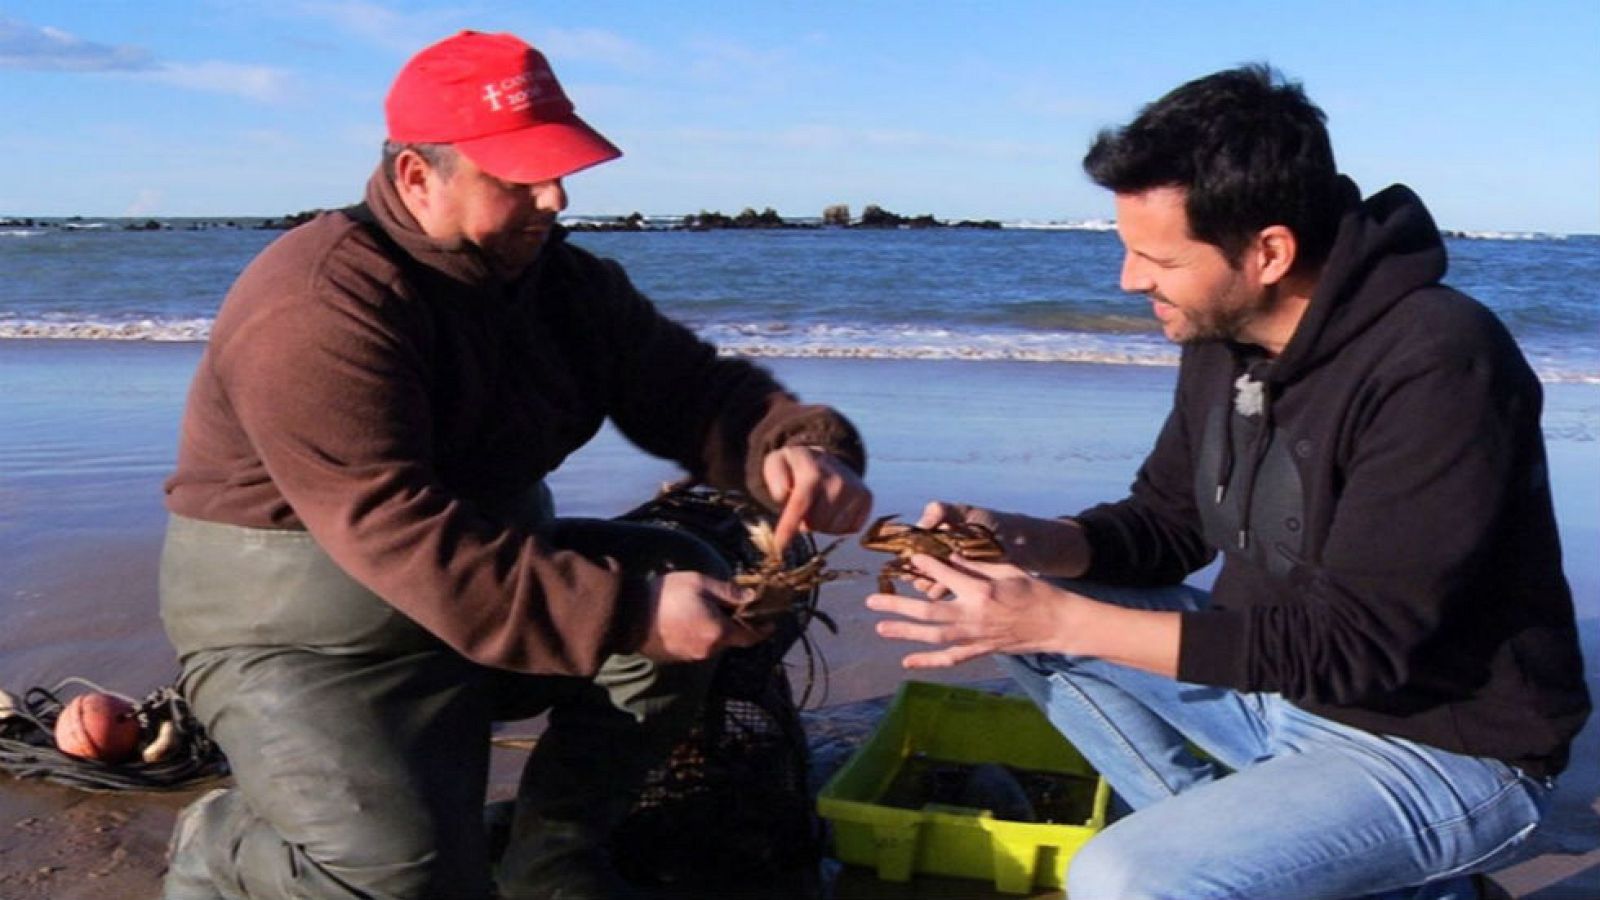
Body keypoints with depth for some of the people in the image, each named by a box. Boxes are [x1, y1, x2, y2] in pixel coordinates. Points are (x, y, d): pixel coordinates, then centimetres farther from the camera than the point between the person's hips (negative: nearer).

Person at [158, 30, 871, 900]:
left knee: (686, 575, -11)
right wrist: (632, 614, -35)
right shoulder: (318, 307, -24)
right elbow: (397, 537, -32)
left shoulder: (564, 281, 1)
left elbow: (691, 387, 0)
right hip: (305, 630, -7)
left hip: (496, 580, 7)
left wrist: (795, 445, -24)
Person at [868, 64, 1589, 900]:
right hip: (1278, 680, 8)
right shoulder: (1222, 333, -3)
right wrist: (1025, 541, -13)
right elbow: (1165, 524, 8)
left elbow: (1351, 647, -28)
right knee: (1011, 604, -1)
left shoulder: (1436, 368, -27)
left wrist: (1065, 620, -30)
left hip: (1439, 748, -8)